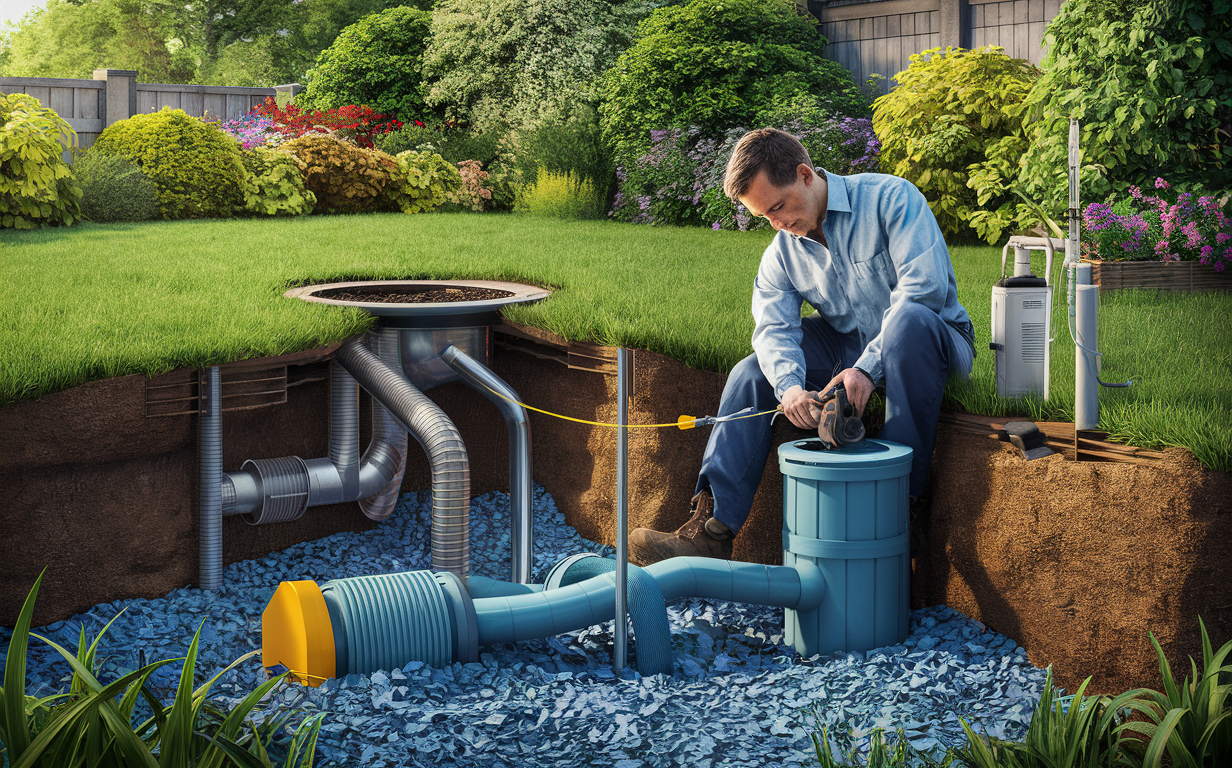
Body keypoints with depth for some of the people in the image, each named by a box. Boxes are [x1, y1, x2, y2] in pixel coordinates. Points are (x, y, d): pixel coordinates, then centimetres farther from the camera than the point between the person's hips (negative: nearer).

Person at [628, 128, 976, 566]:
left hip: (934, 339, -6)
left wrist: (867, 367, -34)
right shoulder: (782, 252, 3)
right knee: (752, 374, -11)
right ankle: (713, 526, -18)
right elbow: (774, 328, -10)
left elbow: (924, 287, -27)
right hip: (848, 346, 6)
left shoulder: (890, 198, -16)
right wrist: (789, 385, -33)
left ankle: (904, 495, -31)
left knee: (909, 321, -40)